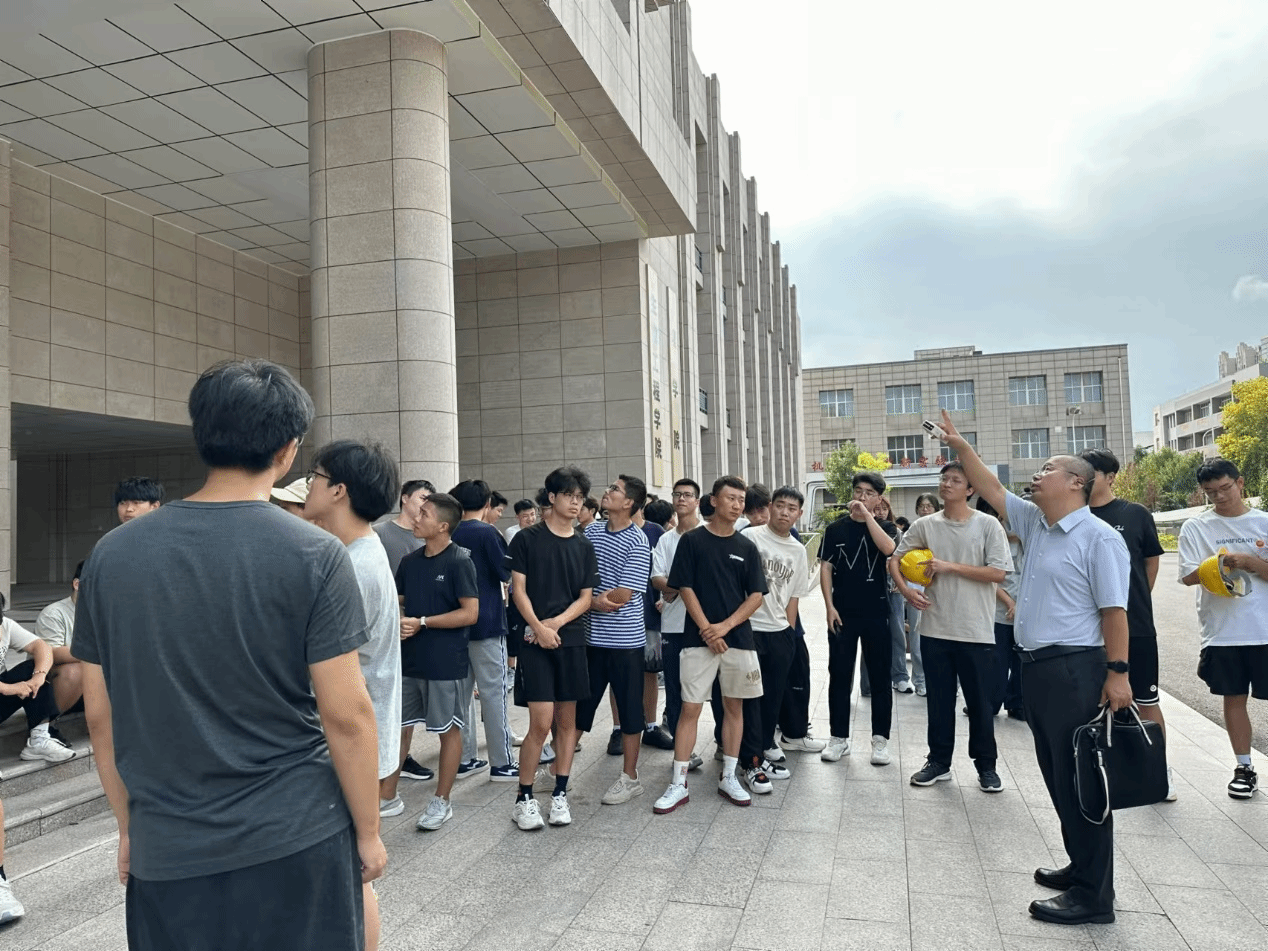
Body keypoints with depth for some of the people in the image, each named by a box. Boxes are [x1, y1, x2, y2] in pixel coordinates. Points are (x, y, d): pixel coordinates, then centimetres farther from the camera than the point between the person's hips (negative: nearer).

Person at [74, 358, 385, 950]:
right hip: (296, 841, -2)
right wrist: (368, 832, -1)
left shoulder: (112, 555, -3)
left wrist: (129, 826, 16)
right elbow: (346, 716, -13)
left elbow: (100, 716, 4)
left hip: (167, 852, 3)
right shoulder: (314, 555, -14)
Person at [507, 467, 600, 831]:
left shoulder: (584, 547, 10)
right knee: (541, 722, -8)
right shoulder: (527, 539, 0)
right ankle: (524, 798, 7)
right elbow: (518, 590, -4)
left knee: (567, 720, 8)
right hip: (535, 640, -4)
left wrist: (556, 623, -8)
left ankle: (560, 794, 19)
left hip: (571, 640, 4)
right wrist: (538, 627, -16)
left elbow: (585, 598, 8)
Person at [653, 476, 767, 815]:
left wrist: (725, 626, -11)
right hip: (699, 639, -3)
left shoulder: (747, 548, 7)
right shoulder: (692, 541, -1)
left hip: (738, 638, 3)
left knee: (734, 706, 10)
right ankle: (678, 784, 5)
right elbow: (685, 589, -4)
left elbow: (756, 596, 2)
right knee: (689, 708, -2)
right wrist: (707, 629, -12)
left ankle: (728, 778, 23)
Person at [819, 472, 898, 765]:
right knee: (839, 675, 5)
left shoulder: (885, 527, 4)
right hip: (842, 613, 0)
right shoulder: (836, 529, 5)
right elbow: (825, 568, 3)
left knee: (880, 676, 5)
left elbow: (889, 548, -19)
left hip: (876, 612, 0)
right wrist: (829, 606, -5)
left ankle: (880, 739, 16)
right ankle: (839, 738, 16)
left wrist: (866, 515, -18)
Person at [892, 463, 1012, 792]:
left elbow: (998, 573, -13)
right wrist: (906, 590, -8)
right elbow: (895, 560, 9)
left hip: (976, 631, -2)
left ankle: (986, 765, 25)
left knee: (981, 703, 8)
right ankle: (938, 761, 25)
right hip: (935, 629, 3)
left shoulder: (988, 525, -5)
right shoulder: (924, 525, 3)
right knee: (939, 700, 12)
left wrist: (950, 567, -16)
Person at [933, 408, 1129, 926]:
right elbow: (991, 488, 16)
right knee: (1057, 778, 17)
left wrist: (1118, 673, -19)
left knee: (1079, 781, -1)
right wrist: (959, 446, 9)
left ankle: (1093, 894, 9)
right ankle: (1081, 867, 31)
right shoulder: (1033, 522, 11)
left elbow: (1113, 610, -15)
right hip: (1035, 666, 9)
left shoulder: (1098, 537, -12)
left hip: (1075, 670, -8)